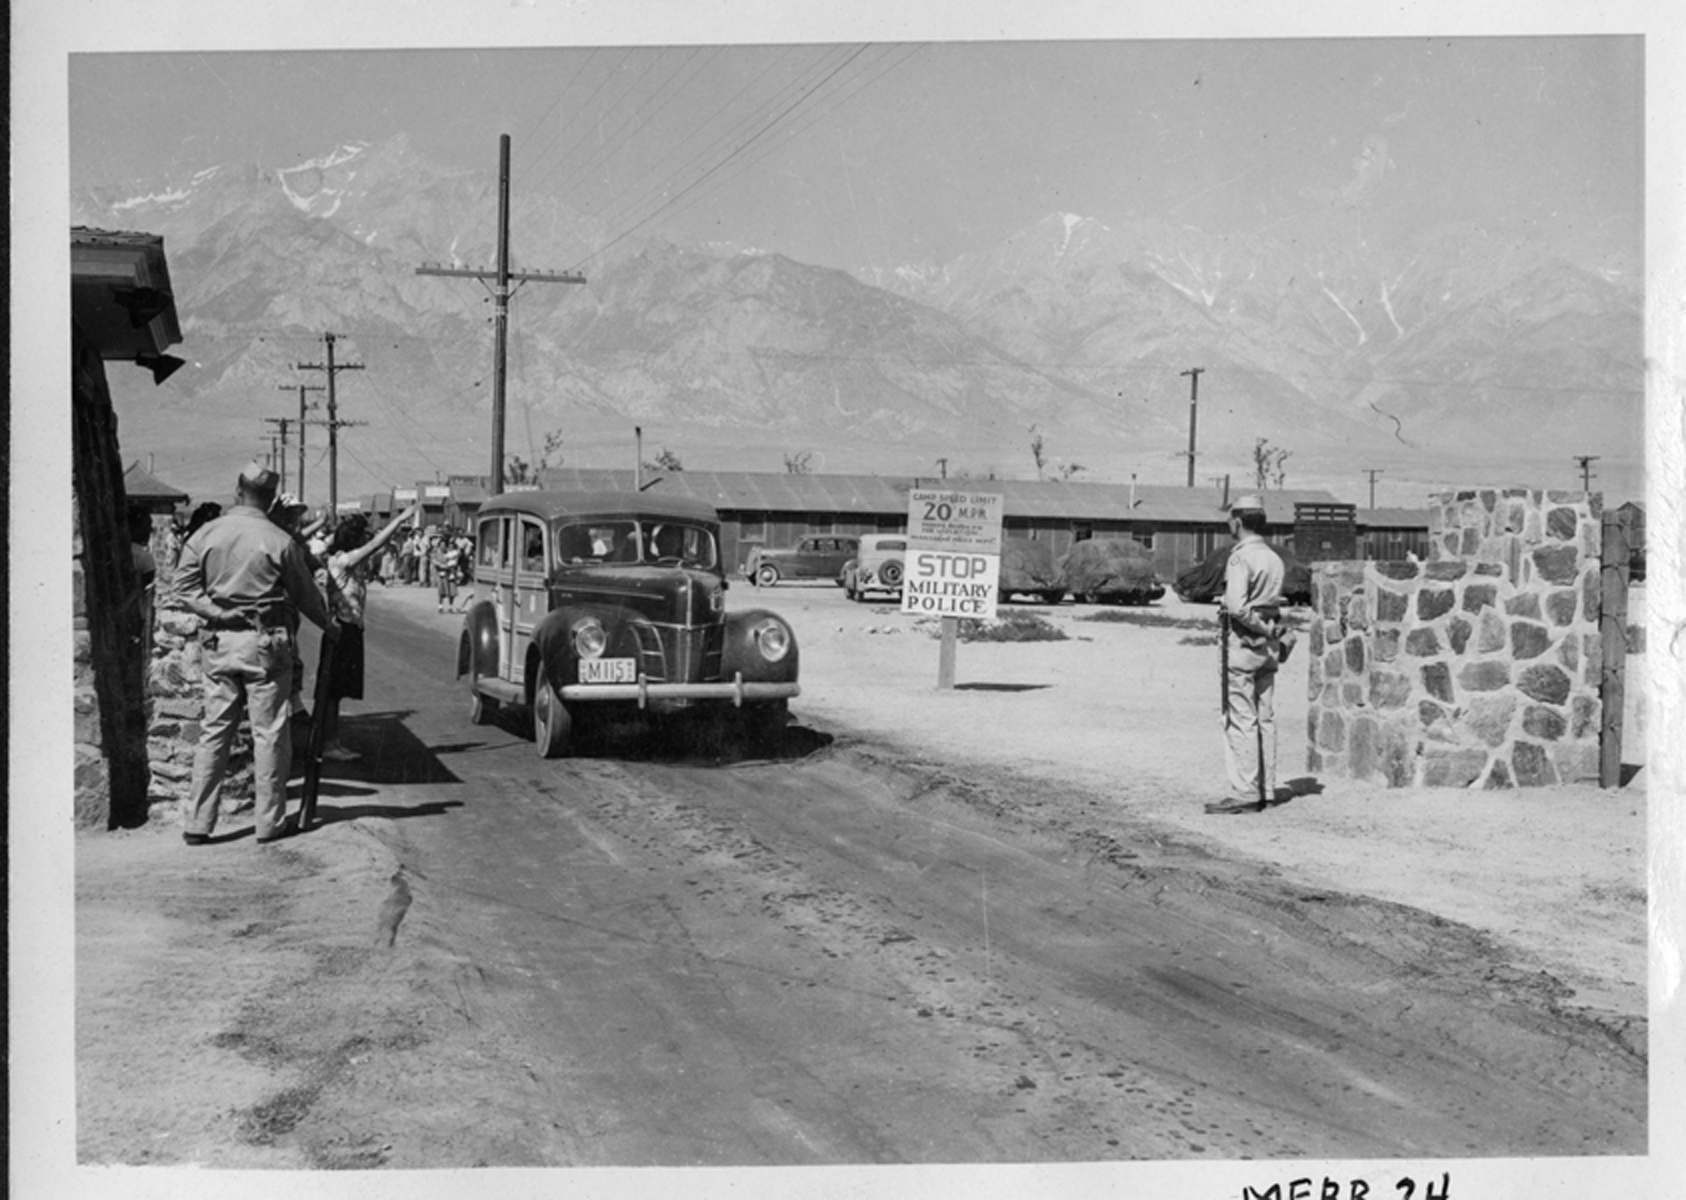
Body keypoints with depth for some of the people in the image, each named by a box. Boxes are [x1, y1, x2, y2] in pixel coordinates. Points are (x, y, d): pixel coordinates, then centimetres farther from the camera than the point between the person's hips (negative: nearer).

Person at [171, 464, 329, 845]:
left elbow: (181, 589, 0)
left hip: (217, 642, 4)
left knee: (213, 730, 10)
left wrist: (218, 612, -3)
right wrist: (328, 623, 19)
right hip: (265, 642, -4)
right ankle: (269, 822, 9)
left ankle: (197, 823, 10)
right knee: (269, 733, 5)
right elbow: (306, 595, 3)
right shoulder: (279, 541, -8)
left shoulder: (205, 535, 2)